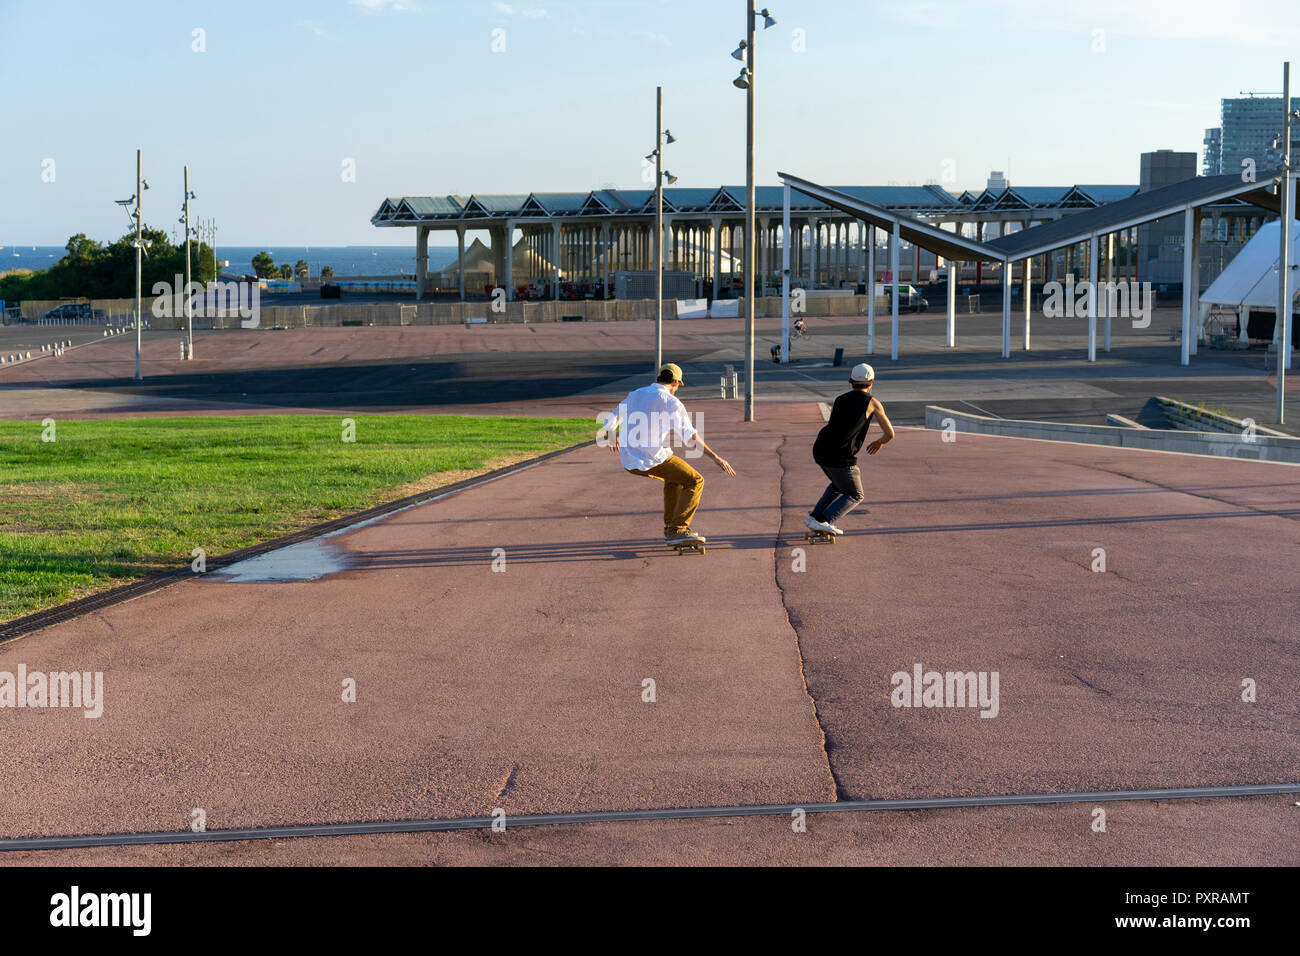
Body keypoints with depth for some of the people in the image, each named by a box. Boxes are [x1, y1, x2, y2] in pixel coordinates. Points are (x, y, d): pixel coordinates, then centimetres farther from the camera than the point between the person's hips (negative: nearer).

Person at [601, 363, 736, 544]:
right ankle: (678, 530, -10)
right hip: (653, 460, -8)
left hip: (628, 461, 8)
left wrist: (612, 440, 47)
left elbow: (608, 424, 24)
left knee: (674, 476, 30)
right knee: (695, 481, 3)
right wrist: (714, 457, -24)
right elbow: (689, 435, -21)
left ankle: (670, 528, 30)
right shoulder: (671, 402, -8)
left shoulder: (635, 395, 15)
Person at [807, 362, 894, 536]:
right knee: (855, 496, 11)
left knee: (839, 484, 31)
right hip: (840, 458, -6)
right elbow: (890, 433, 2)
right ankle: (822, 521, -8)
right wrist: (880, 442, 25)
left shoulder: (839, 400, 16)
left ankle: (814, 516, 18)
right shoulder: (872, 402, 1)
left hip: (820, 450, 6)